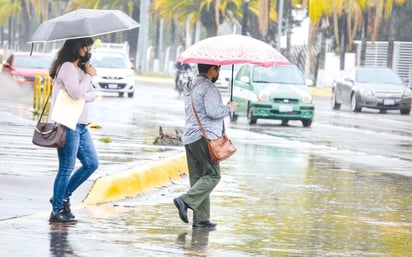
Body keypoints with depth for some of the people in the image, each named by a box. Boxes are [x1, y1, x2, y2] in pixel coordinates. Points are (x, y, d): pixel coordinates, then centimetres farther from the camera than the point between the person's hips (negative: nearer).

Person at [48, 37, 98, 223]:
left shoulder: (80, 68, 18)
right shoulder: (67, 68, -12)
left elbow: (92, 95, 14)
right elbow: (76, 92, -25)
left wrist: (83, 96, -8)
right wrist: (89, 76, -11)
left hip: (81, 124, 10)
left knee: (92, 164, 10)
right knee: (66, 169, -6)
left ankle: (62, 197, 19)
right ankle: (57, 211, 1)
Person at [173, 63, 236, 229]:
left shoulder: (190, 87, 20)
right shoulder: (209, 88, -10)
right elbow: (213, 111, -21)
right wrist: (229, 108, -5)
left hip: (189, 138, 9)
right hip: (204, 137, -9)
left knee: (198, 177, 7)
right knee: (212, 175, -6)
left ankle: (201, 218, 3)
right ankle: (186, 201, -21)